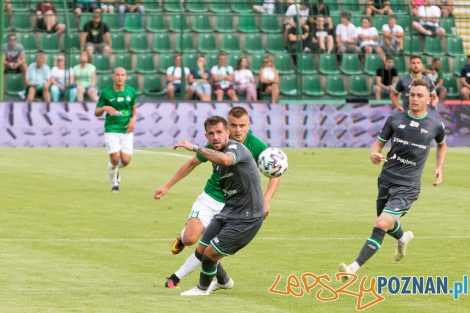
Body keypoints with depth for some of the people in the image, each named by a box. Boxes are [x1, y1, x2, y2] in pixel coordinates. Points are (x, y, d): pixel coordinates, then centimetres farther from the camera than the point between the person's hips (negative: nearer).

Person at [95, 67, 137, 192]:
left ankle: (116, 169, 33)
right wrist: (104, 108, -21)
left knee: (125, 161, -5)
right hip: (111, 130, -2)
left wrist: (133, 120, -2)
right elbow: (97, 112, 1)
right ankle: (114, 182, 15)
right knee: (115, 159, -15)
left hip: (126, 130, 2)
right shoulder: (106, 93, -6)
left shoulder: (131, 91, 2)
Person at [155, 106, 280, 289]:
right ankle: (182, 237, 22)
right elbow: (192, 163, 2)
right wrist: (167, 186, 4)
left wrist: (266, 200, -22)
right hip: (211, 197, 0)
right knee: (190, 239, -16)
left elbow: (275, 174, -6)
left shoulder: (256, 147, -16)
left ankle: (178, 277, 5)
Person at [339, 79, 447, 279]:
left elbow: (442, 145, 22)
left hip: (407, 186, -4)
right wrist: (374, 154, -16)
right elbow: (379, 143, 7)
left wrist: (439, 168, 11)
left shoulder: (435, 125, 0)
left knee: (382, 224, -20)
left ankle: (355, 267, -20)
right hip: (386, 180, 4)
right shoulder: (395, 119, 1)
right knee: (388, 224, 22)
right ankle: (403, 238, 59)